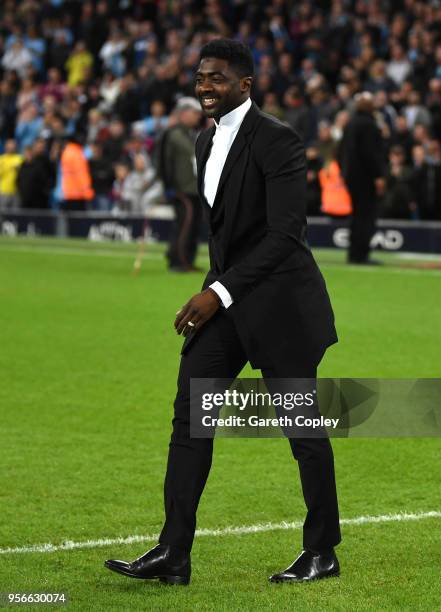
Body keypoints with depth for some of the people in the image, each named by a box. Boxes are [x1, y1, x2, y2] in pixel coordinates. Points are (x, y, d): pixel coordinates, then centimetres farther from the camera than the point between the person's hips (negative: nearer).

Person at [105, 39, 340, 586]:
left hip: (278, 299, -8)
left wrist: (221, 291, -23)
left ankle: (322, 553, 14)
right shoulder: (206, 141, 11)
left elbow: (286, 232, -21)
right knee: (189, 416, -1)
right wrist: (215, 291, 19)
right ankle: (173, 554, -1)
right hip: (224, 299, 8)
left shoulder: (276, 140, -15)